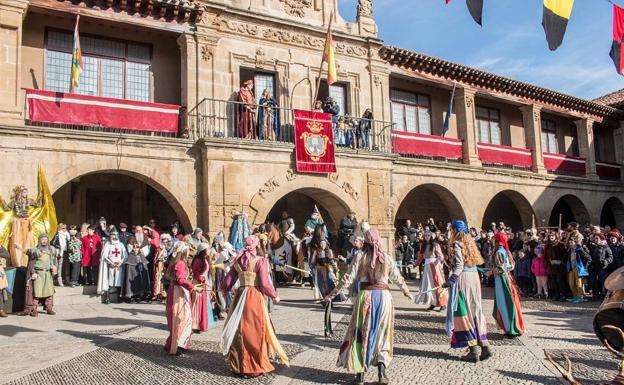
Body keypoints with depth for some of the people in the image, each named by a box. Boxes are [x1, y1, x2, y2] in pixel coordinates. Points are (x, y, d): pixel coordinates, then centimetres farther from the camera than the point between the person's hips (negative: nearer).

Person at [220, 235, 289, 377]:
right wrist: (274, 296, 3)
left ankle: (238, 364, 24)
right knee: (255, 331, 5)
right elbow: (264, 284, -13)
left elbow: (228, 281, 8)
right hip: (255, 297, -4)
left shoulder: (238, 261, 5)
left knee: (240, 330, 14)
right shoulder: (260, 261, -9)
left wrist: (223, 289, 29)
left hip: (240, 296, 5)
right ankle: (256, 365, 12)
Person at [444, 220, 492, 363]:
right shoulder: (469, 241, 13)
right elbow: (476, 261, 12)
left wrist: (450, 281, -23)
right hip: (474, 277, 7)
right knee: (475, 310, 12)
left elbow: (459, 265, -18)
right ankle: (485, 346, 11)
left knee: (463, 313, 0)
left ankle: (473, 351, 1)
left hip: (462, 279, -7)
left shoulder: (456, 244, -9)